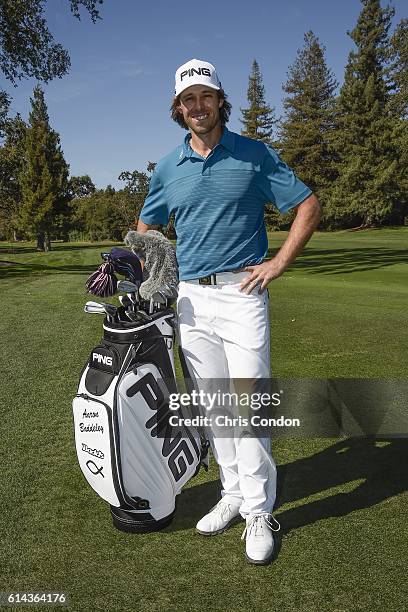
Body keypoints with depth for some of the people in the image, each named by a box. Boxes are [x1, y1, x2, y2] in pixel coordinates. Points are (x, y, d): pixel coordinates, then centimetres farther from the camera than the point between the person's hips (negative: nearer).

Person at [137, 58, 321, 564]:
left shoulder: (254, 154, 1)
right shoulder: (167, 167, 11)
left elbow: (308, 206, 2)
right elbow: (147, 228, 23)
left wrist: (277, 265, -6)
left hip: (241, 293, -4)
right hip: (190, 298, 4)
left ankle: (258, 512, 11)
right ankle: (232, 495, 25)